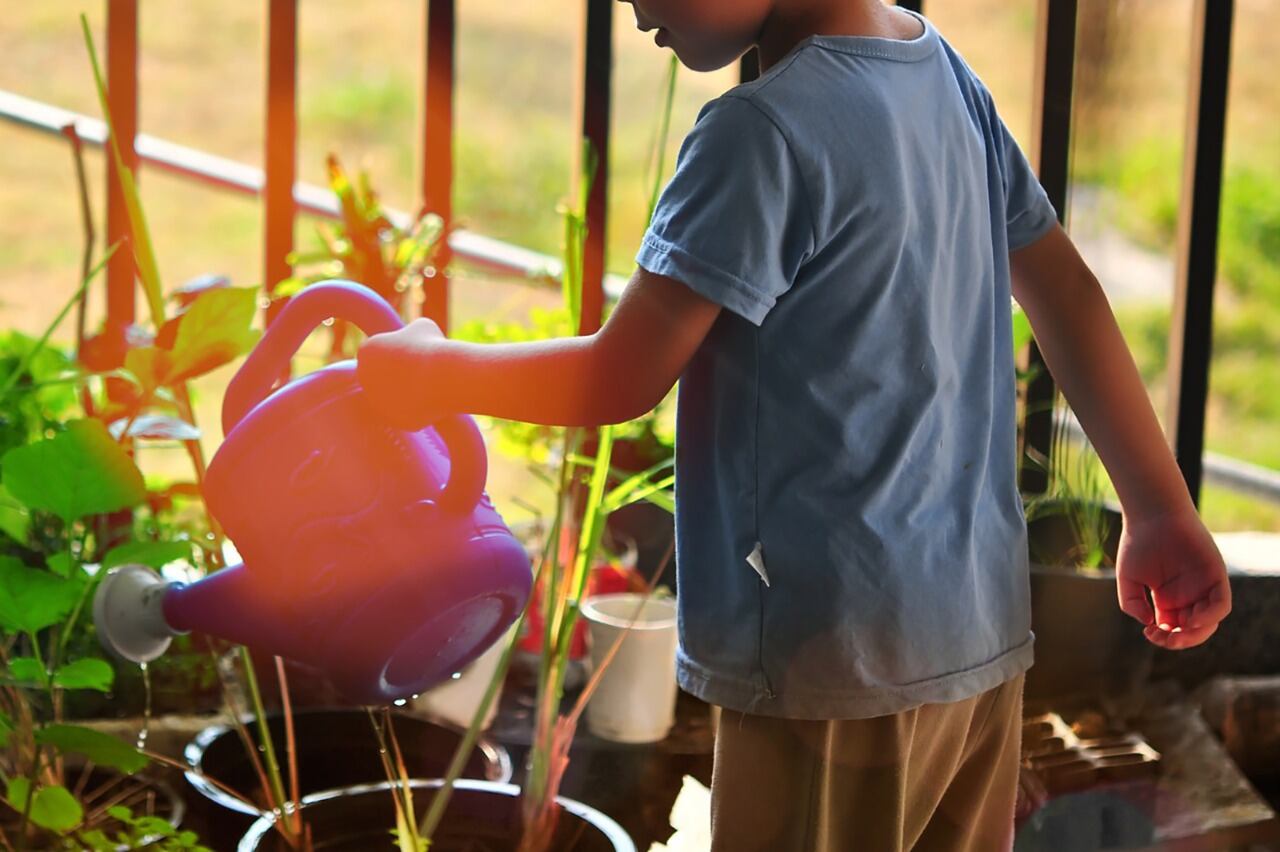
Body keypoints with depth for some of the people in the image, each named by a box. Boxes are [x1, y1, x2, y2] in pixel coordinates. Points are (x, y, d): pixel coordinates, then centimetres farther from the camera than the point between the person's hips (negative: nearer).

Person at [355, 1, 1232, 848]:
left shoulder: (763, 133, -17)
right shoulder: (949, 75, 8)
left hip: (840, 655, -8)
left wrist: (436, 374, 2)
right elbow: (1069, 298, 13)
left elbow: (620, 380, -14)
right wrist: (1163, 513, 19)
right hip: (981, 632, 8)